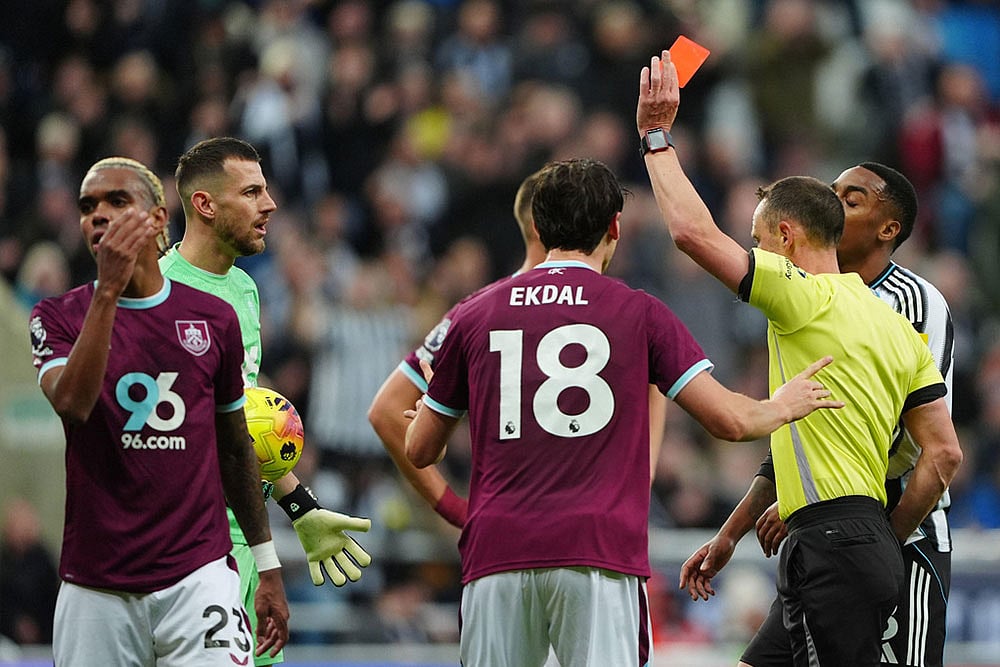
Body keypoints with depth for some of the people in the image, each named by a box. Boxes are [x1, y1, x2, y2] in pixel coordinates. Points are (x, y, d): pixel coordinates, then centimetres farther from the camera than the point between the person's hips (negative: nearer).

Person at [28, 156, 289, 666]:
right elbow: (71, 404, -18)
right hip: (96, 590, 0)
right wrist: (109, 288, -23)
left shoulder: (214, 318, 8)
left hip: (199, 579, 0)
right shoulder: (58, 317, 3)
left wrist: (268, 567, 19)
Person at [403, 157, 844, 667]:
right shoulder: (639, 313, 4)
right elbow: (731, 421, 2)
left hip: (494, 550, 2)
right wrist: (783, 407, 24)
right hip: (598, 557, -2)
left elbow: (420, 451, 18)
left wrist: (427, 409, 42)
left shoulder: (475, 316, 11)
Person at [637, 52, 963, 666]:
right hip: (874, 547, 9)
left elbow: (694, 232, -12)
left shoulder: (810, 298, -6)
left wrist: (657, 135, -1)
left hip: (831, 547, -9)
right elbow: (946, 454, 13)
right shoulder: (896, 326, 18)